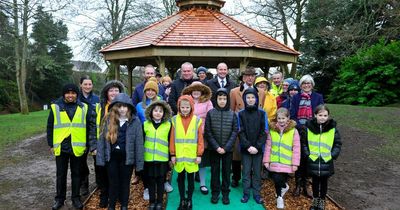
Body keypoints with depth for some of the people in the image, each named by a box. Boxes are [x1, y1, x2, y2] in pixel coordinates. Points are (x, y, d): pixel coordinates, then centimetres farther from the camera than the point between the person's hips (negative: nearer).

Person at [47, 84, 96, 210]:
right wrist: (51, 144, 4)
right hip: (61, 147, 0)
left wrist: (89, 144, -1)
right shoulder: (55, 107, -1)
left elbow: (90, 126, 2)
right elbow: (50, 127, 5)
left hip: (77, 147, 0)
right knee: (61, 174, 12)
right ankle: (59, 198, 27)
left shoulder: (83, 108, 0)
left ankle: (76, 198, 24)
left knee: (76, 173, 11)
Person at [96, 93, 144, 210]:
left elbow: (139, 143, -6)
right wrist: (101, 158, -3)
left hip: (127, 157, -1)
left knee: (125, 183, 13)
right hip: (112, 156, 1)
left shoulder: (135, 121, -7)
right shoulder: (109, 119, -1)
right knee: (113, 183, 12)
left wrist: (139, 162, -7)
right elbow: (102, 139, 1)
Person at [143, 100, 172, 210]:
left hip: (162, 159, -1)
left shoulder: (168, 125, -2)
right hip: (149, 158, 1)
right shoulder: (145, 124, 1)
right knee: (151, 181, 11)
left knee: (160, 181, 10)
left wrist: (171, 157, 2)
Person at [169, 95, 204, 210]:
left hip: (192, 155, -1)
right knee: (180, 177, 13)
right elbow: (172, 139, 0)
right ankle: (182, 200, 28)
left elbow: (200, 139, -2)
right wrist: (172, 154, -1)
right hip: (179, 155, 1)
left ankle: (189, 200, 27)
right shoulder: (175, 119, -2)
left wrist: (199, 154, -4)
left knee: (191, 177, 11)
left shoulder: (197, 120, -4)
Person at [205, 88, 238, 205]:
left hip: (228, 149, 1)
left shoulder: (232, 114, -1)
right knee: (215, 171, 9)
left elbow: (235, 132, -3)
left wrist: (226, 147, -12)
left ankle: (225, 193, 24)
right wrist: (216, 147, -13)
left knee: (226, 171, 10)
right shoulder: (210, 113, -3)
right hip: (214, 149, 0)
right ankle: (215, 193, 24)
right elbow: (207, 132, -5)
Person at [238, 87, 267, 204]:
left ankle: (257, 194, 21)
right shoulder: (241, 114, -1)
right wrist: (248, 146, -14)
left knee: (257, 172, 9)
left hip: (258, 149, 0)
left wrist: (257, 147, -12)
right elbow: (241, 132, -4)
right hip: (245, 149, 0)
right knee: (246, 172, 7)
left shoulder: (262, 113, 0)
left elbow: (264, 132, -3)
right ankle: (246, 193, 19)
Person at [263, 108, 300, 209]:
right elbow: (268, 146, 3)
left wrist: (295, 163, -6)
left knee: (279, 180, 0)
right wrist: (266, 160, 2)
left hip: (286, 163, -2)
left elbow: (296, 148, -5)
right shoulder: (272, 130, 1)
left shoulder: (293, 131, -6)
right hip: (274, 162, 2)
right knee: (276, 180, 7)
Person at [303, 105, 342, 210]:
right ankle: (315, 200, 35)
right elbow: (304, 143, 3)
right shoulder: (309, 127, -7)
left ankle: (322, 201, 34)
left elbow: (338, 144, 1)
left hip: (326, 162, 0)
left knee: (324, 182, 15)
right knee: (315, 182, 17)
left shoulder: (332, 128, -7)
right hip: (313, 161, 0)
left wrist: (332, 155, -8)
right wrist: (308, 154, -6)